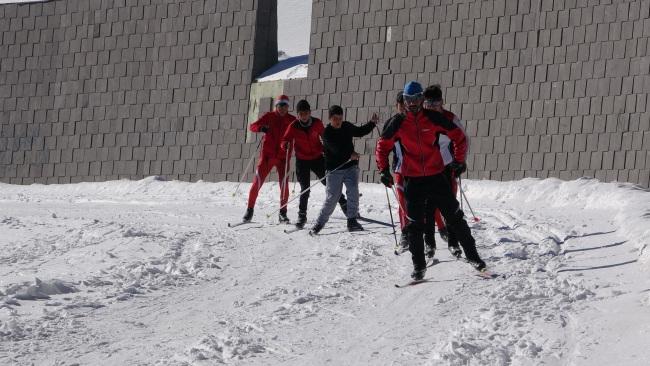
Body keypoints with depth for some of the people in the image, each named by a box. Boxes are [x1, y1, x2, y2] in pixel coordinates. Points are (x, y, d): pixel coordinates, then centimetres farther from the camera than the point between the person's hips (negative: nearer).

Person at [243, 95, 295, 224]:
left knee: (284, 185, -4)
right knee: (257, 182, -4)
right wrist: (261, 128, -27)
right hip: (267, 155, -1)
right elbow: (253, 126, -4)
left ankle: (283, 213, 9)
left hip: (283, 157, 1)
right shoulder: (269, 116, 2)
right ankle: (250, 210, 8)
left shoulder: (292, 120, 4)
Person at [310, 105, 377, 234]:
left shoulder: (347, 127, 4)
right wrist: (350, 154, -43)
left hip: (350, 166, 4)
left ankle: (352, 221, -10)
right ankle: (319, 223, 9)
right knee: (332, 198, -4)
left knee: (353, 191, -16)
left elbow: (360, 132, 26)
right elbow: (336, 149, -28)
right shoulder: (327, 133, -12)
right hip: (334, 169, -3)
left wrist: (372, 122, 15)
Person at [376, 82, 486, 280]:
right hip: (412, 180, 1)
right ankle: (419, 266, 11)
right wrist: (383, 169, 2)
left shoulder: (434, 119, -4)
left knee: (455, 217, 2)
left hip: (436, 177, -1)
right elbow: (383, 145, 11)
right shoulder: (398, 124, -1)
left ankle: (472, 255, 13)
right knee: (415, 225, 3)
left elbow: (458, 136, 6)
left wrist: (459, 160, 0)